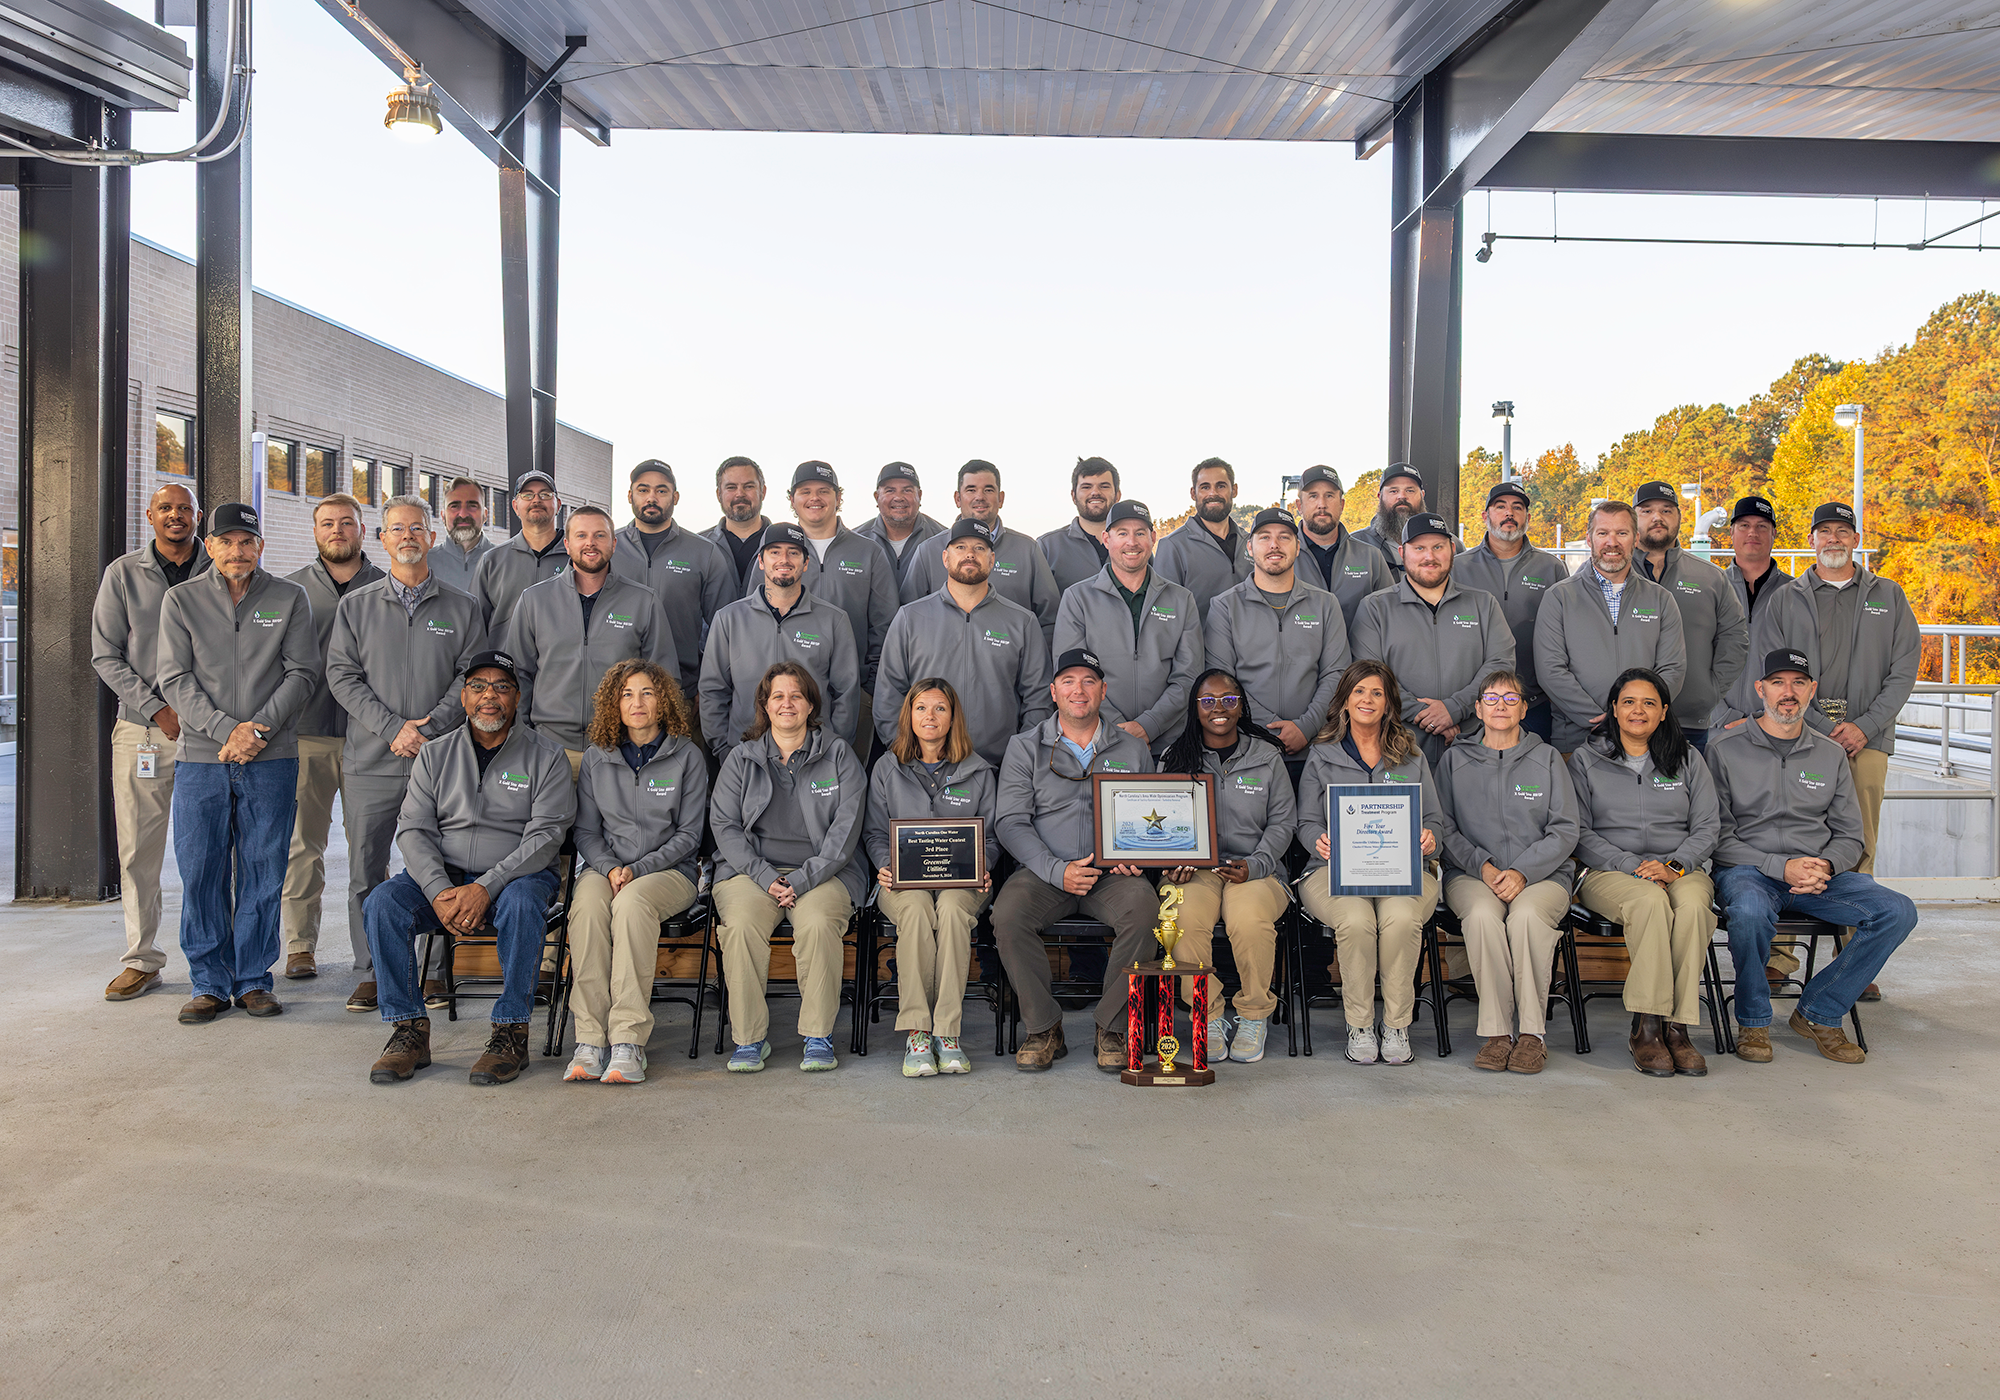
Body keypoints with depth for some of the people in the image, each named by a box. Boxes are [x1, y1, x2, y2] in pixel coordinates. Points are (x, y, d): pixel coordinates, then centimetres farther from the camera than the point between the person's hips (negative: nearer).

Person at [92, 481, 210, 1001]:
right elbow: (105, 656, 5)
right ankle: (141, 961, 11)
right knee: (138, 850, 2)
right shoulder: (123, 574, 8)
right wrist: (157, 709, -7)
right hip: (141, 727, 1)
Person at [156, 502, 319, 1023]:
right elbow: (175, 679, 1)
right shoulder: (181, 599, 7)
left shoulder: (290, 599, 7)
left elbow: (302, 672, 2)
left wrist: (260, 728, -11)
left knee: (263, 873, 3)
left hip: (272, 759, 0)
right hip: (200, 756, 1)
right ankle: (210, 984, 13)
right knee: (201, 872, 2)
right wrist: (227, 730, -12)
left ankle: (254, 979, 13)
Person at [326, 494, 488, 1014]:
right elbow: (342, 675, 3)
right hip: (370, 762, 1)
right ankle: (370, 973, 14)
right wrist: (392, 727, -11)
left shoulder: (463, 609, 8)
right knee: (366, 872, 3)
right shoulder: (355, 606, 11)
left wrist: (426, 728, -12)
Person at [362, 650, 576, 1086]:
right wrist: (439, 892, -17)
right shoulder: (435, 755, 10)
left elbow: (545, 835, -10)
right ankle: (408, 1028, -13)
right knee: (382, 902, -23)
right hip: (442, 875, 3)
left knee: (521, 903, -36)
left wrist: (484, 889, -22)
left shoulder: (545, 756, 0)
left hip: (519, 873, -3)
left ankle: (510, 1033, -24)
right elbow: (413, 830, 2)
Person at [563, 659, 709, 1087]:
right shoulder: (596, 758, 12)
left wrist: (638, 870, -11)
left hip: (668, 870, -2)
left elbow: (689, 834, 0)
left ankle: (628, 1041, -38)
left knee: (633, 902, -37)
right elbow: (586, 830, 11)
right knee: (587, 905, -33)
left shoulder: (687, 756, 3)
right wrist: (609, 867, -9)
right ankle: (589, 1040, -33)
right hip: (605, 866, 2)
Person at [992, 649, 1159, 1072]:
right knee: (1007, 915, -30)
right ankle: (1043, 1029, -13)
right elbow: (1012, 823, 1)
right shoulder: (1025, 748, 9)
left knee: (1144, 909, -32)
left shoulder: (1132, 749, 15)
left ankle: (1113, 1028, -15)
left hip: (1113, 874, 1)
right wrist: (1058, 871, -14)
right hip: (1045, 870, 0)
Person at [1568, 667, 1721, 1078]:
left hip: (1681, 870, 2)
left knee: (1693, 905, -34)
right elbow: (1579, 832, 1)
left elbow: (1708, 827, 9)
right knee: (1652, 902, -36)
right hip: (1608, 872, -2)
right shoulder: (1585, 759, 9)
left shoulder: (1688, 759, 16)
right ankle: (1645, 1027, -32)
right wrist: (1632, 865, -13)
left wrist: (1674, 865, -10)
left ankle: (1677, 1026, -30)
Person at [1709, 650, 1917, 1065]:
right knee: (1750, 911, -39)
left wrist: (1825, 867, -9)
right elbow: (1717, 836, -4)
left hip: (1819, 873, 5)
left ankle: (1819, 1013, -4)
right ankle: (1753, 1023, -12)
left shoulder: (1831, 755, 14)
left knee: (1898, 911, -20)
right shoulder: (1725, 750, 1)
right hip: (1746, 871, -4)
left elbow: (1849, 835, 14)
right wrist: (1782, 867, -16)